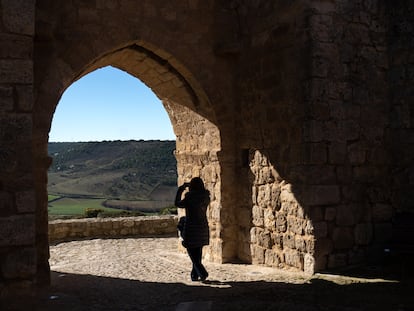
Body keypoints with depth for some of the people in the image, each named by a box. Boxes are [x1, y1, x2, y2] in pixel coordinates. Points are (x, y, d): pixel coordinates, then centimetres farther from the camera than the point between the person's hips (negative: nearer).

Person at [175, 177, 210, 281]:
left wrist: (180, 189, 8)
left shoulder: (189, 197, -16)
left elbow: (178, 204, 0)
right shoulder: (206, 197, -1)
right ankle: (195, 275, 21)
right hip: (203, 229, 6)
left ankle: (203, 273, -11)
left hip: (191, 229, -6)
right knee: (198, 254, 16)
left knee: (192, 254, 3)